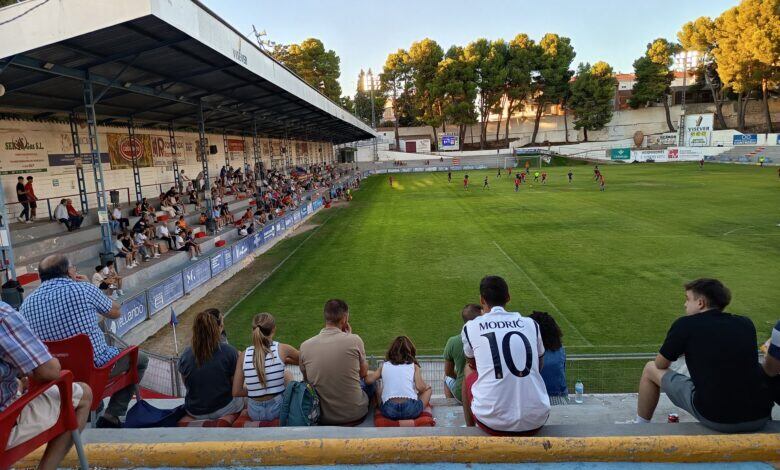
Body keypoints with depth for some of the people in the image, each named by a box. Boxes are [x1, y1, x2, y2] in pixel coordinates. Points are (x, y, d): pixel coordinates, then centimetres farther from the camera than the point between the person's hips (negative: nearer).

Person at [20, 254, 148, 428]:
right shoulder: (84, 289, -16)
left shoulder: (26, 303, -4)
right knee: (139, 358, 19)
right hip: (96, 367, -6)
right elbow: (115, 313, 2)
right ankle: (112, 416, 9)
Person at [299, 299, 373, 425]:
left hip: (323, 417, 3)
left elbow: (306, 379, 6)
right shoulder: (354, 340, -18)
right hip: (355, 414, -2)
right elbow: (364, 373, 0)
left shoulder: (305, 346, -11)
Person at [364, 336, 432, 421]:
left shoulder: (384, 365, 16)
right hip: (411, 409, -2)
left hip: (389, 411, 2)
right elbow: (420, 387, -1)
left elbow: (368, 380, 6)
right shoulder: (414, 366, 12)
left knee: (378, 388, 32)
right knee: (428, 388, 25)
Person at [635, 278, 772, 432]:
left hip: (716, 418, -5)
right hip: (761, 416, 5)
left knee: (650, 369, 16)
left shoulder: (685, 324, -4)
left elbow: (660, 365, 9)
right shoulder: (746, 323, 8)